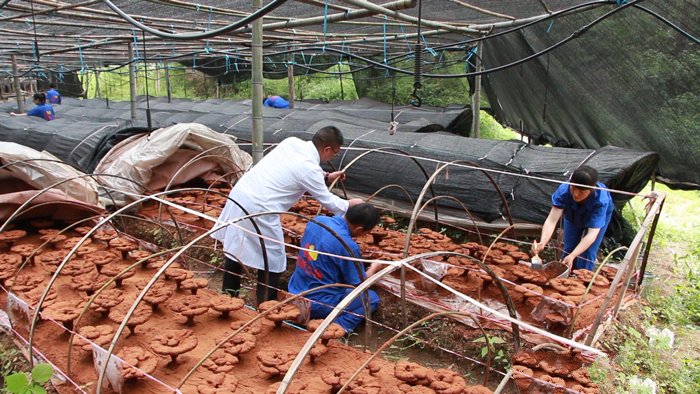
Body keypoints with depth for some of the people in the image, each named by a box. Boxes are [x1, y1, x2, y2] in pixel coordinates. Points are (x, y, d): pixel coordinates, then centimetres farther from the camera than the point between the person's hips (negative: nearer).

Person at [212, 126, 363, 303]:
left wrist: (326, 176, 32)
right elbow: (328, 202, -3)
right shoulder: (309, 169, -15)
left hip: (239, 193, 9)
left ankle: (229, 296, 39)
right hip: (258, 209, -9)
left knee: (235, 248, 22)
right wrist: (350, 203, 15)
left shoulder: (291, 142, 6)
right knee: (271, 263, 4)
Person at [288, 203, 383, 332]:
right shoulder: (349, 246, -25)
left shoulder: (317, 220, -6)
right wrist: (374, 267, 8)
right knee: (372, 298, 10)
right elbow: (360, 284, -10)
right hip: (319, 305, -7)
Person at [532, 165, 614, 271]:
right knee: (568, 250, 5)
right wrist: (542, 243, -64)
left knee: (588, 253, -9)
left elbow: (592, 234, -46)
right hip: (573, 216, 2)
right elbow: (552, 220, -46)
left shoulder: (601, 200, -43)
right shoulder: (564, 190, -41)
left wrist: (573, 256, -57)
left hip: (600, 216, -2)